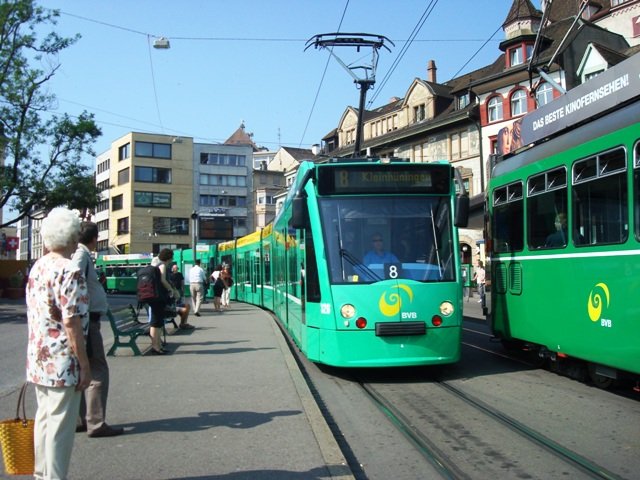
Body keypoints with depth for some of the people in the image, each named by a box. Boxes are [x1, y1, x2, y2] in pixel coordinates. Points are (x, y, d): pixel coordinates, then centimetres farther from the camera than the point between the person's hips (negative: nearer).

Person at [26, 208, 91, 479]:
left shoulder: (36, 268, 8)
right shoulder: (70, 272, -18)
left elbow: (35, 315, 14)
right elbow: (71, 323, -21)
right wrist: (85, 365, -15)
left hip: (38, 360, 9)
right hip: (63, 364, -8)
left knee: (44, 419, 18)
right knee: (60, 426, 0)